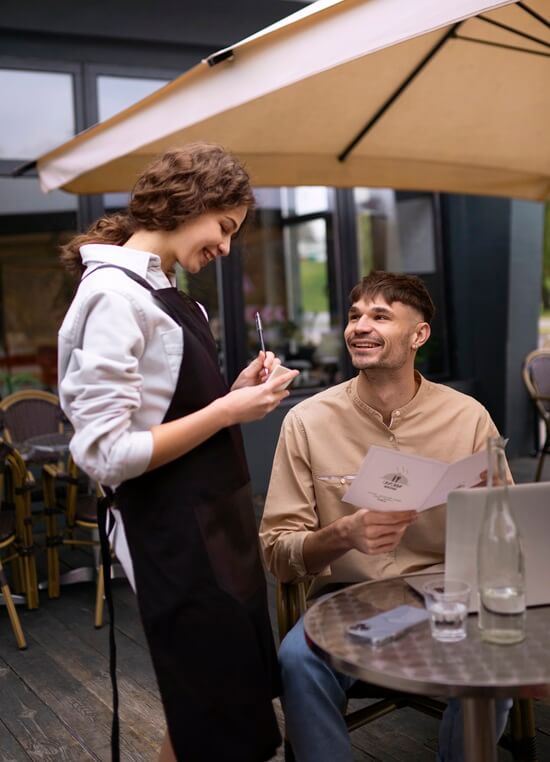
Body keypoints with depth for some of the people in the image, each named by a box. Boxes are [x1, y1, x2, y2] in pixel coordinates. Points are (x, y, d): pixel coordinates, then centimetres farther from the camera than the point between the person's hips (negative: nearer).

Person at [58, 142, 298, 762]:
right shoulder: (113, 294, -18)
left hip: (216, 522, 9)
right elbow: (105, 455, -23)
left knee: (236, 698, 23)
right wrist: (228, 412, -18)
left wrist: (237, 392, 1)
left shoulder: (164, 291, 10)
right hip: (175, 540, -9)